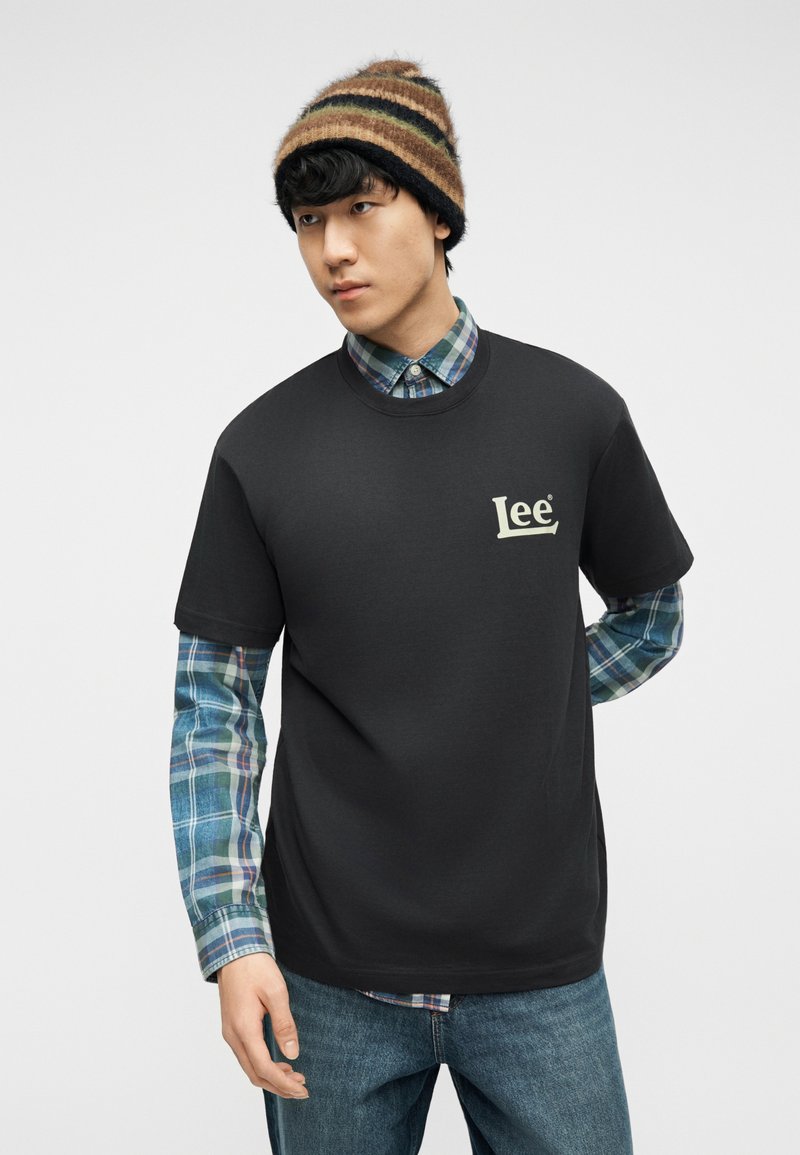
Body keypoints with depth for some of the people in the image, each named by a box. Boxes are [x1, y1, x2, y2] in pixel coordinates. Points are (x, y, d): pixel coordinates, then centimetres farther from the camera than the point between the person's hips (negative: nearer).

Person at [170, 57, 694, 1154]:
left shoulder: (575, 413, -2)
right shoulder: (263, 447, -4)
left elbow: (650, 619, 12)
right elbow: (215, 704, -2)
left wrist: (506, 702, 2)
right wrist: (232, 937, -10)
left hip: (541, 967, 1)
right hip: (333, 972, 0)